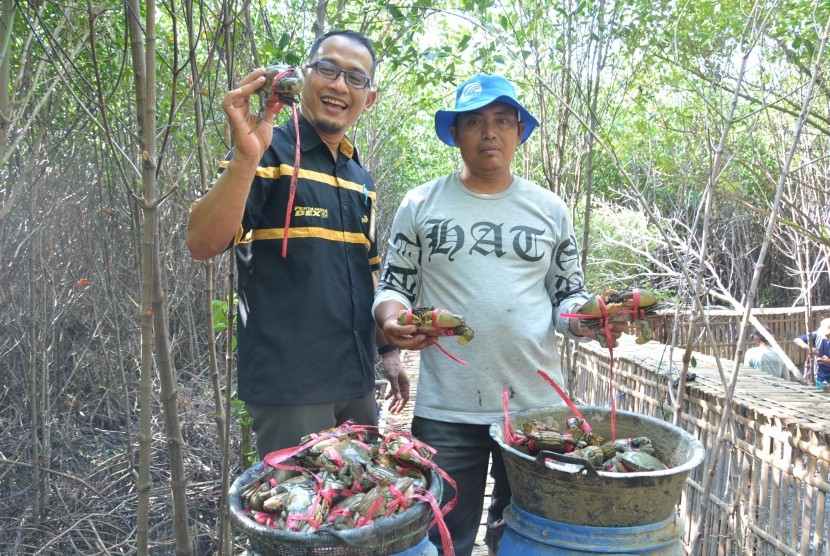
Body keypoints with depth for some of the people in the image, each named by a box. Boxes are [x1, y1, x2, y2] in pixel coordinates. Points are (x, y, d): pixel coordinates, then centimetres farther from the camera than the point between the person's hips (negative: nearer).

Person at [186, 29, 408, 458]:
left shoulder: (361, 179, 13)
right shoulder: (269, 152, -7)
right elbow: (202, 244, -19)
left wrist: (389, 352, 16)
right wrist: (246, 156, -31)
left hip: (356, 382, 7)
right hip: (290, 385, -7)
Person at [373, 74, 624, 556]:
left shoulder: (551, 209, 8)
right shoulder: (420, 205, 4)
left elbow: (568, 295, 12)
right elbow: (394, 286, 6)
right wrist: (392, 319, -15)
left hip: (537, 406, 2)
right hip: (445, 409, -1)